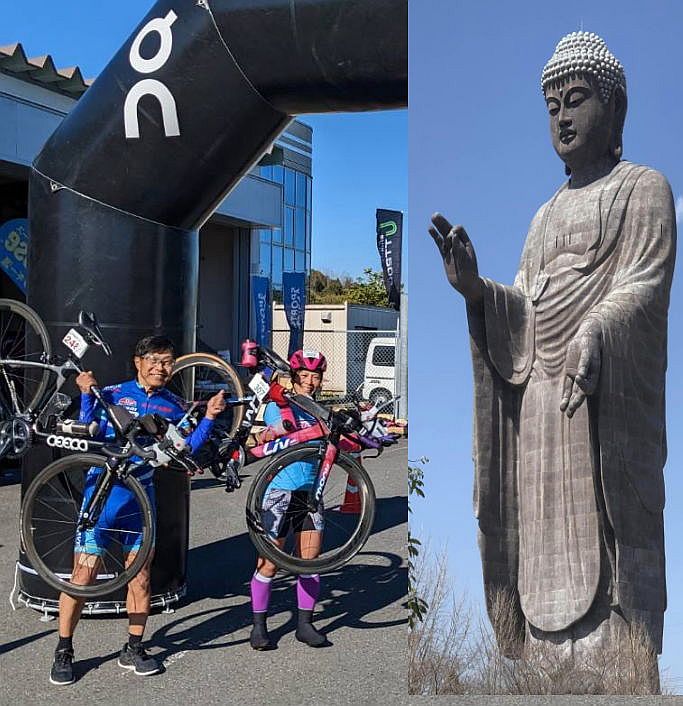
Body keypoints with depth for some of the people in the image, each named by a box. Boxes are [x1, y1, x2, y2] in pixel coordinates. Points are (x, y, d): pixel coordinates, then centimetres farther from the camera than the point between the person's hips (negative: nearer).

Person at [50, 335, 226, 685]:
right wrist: (87, 395, -18)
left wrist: (208, 417, -8)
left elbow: (185, 449, 0)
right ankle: (63, 652, 17)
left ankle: (133, 649, 26)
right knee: (83, 576, -1)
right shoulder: (112, 394, -2)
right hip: (103, 493, -3)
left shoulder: (174, 406, 7)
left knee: (140, 579, 9)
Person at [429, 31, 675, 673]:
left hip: (605, 408, -6)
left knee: (601, 564, -9)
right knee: (548, 557, 5)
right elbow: (524, 310, 14)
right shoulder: (546, 215, 24)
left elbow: (644, 287, -10)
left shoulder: (643, 188, 6)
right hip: (538, 407, 6)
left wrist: (593, 337, -30)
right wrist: (474, 288, -6)